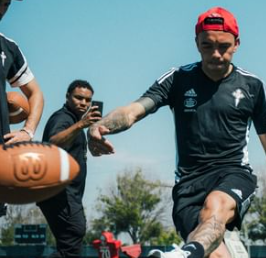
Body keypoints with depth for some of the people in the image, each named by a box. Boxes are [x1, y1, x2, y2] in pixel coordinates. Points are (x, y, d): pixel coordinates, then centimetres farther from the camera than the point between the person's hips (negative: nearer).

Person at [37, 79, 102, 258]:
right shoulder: (62, 118, -9)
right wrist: (80, 125, -45)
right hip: (60, 193, -11)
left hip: (68, 195, 11)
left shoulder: (73, 121, 23)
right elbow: (52, 143, -33)